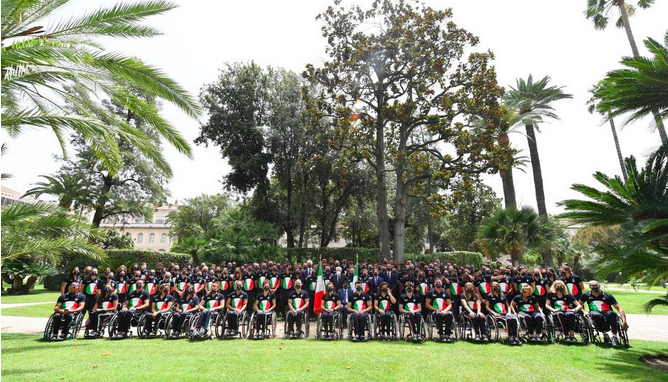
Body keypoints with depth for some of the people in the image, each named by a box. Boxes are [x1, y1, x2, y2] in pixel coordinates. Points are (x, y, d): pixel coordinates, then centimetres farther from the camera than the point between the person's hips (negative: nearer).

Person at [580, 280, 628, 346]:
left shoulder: (607, 296, 7)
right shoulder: (586, 295, 10)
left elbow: (619, 308, 1)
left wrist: (624, 321, -11)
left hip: (607, 313, 1)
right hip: (595, 313, 0)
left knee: (611, 313, -37)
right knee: (596, 315, -39)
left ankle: (614, 336, -29)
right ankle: (605, 334, -20)